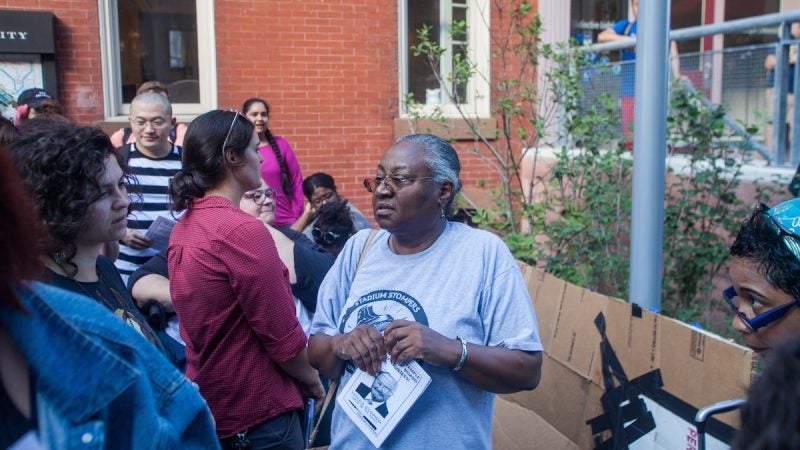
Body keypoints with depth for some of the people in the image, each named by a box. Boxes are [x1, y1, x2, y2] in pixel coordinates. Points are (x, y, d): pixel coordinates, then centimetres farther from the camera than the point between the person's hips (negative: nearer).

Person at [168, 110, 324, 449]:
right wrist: (311, 379, -1)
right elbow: (282, 337, -20)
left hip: (206, 404, 8)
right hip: (256, 414, -8)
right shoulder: (243, 230, -23)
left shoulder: (184, 227, 3)